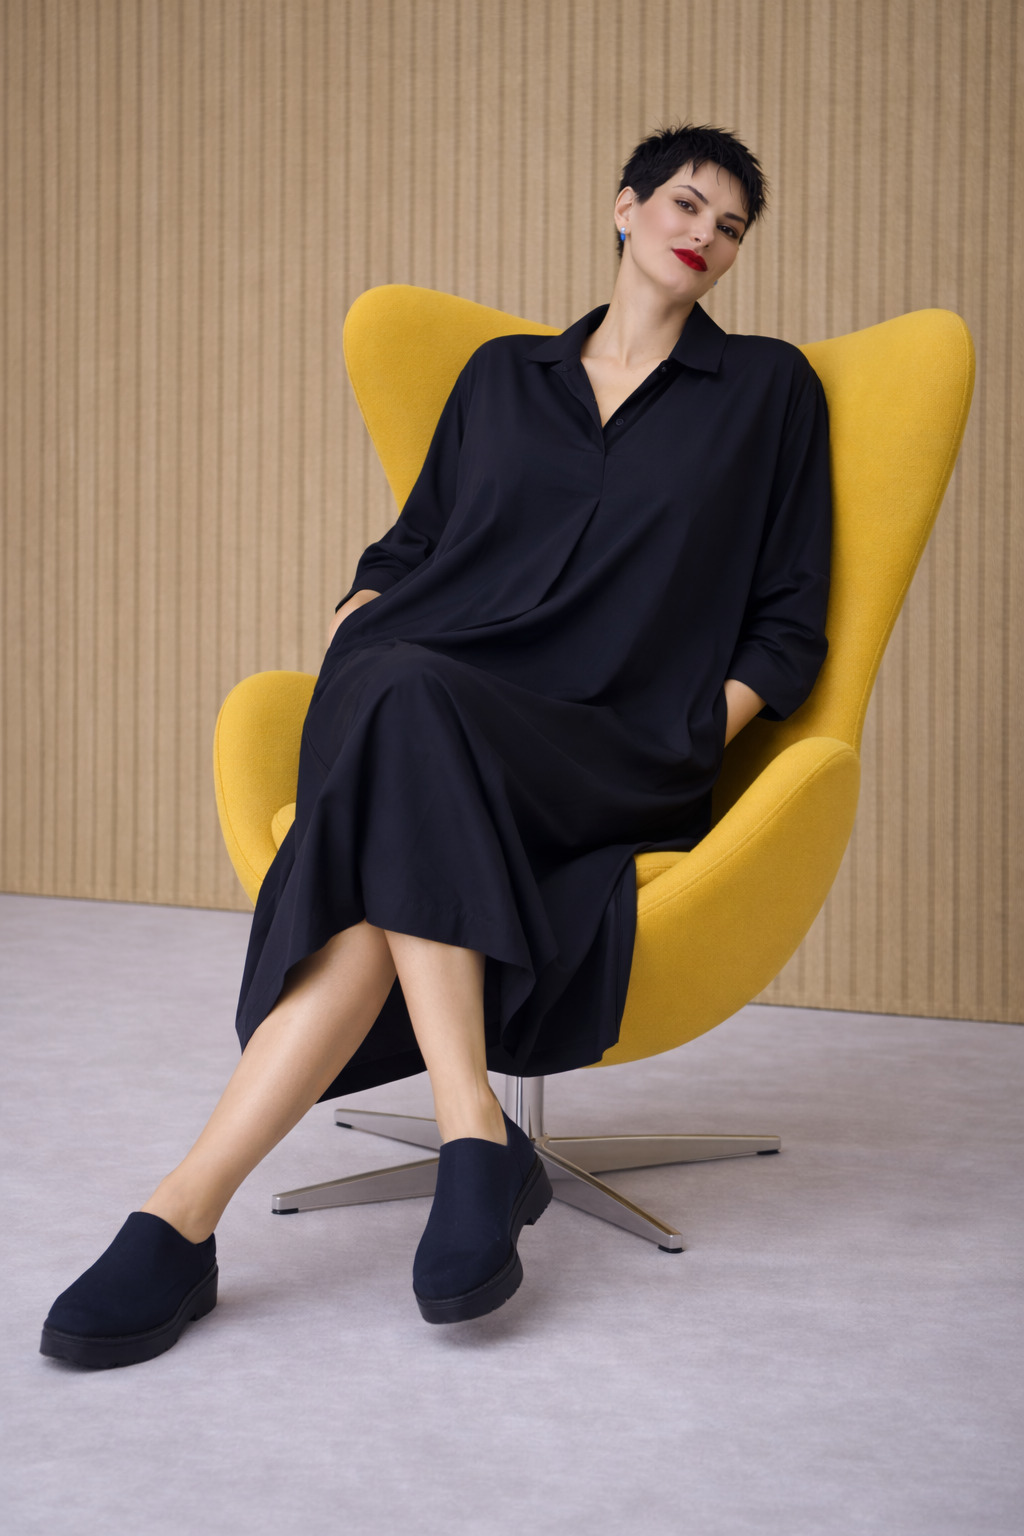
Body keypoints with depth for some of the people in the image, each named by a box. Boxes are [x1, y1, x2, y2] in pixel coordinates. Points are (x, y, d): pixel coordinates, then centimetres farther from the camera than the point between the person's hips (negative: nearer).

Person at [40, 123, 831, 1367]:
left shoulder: (767, 391, 16)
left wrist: (691, 745, -5)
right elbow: (404, 549, 24)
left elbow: (787, 626, 11)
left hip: (607, 757, -2)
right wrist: (347, 640, 2)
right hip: (416, 718, 3)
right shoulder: (503, 376, 23)